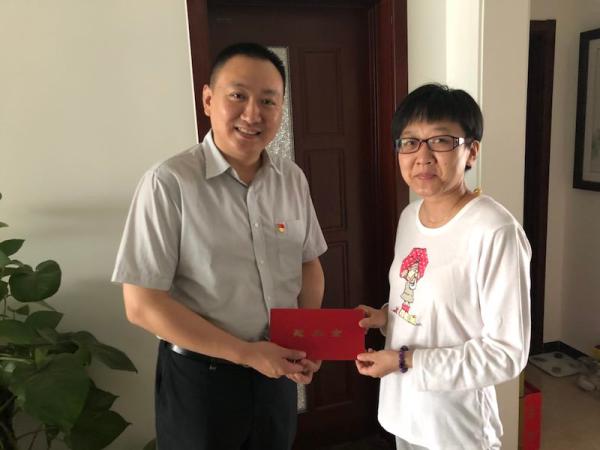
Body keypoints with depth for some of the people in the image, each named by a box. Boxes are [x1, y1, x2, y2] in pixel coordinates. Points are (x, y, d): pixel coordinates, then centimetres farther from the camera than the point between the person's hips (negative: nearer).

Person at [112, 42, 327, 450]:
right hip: (200, 375, -4)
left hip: (276, 367, 5)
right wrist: (246, 354, -17)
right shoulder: (170, 183, -18)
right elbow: (143, 304, -18)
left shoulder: (293, 178, -2)